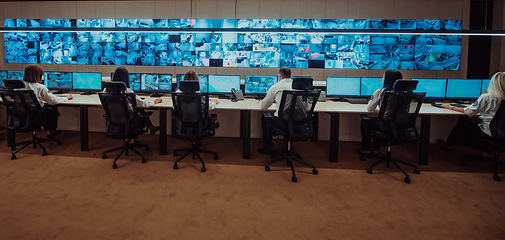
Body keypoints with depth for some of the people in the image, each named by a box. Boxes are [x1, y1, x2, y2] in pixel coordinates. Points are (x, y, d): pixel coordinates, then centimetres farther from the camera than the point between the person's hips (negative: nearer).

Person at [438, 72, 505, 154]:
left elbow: (467, 111, -11)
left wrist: (451, 107, 2)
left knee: (462, 122, 14)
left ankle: (449, 145, 28)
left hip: (488, 132, -6)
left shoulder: (486, 97, -17)